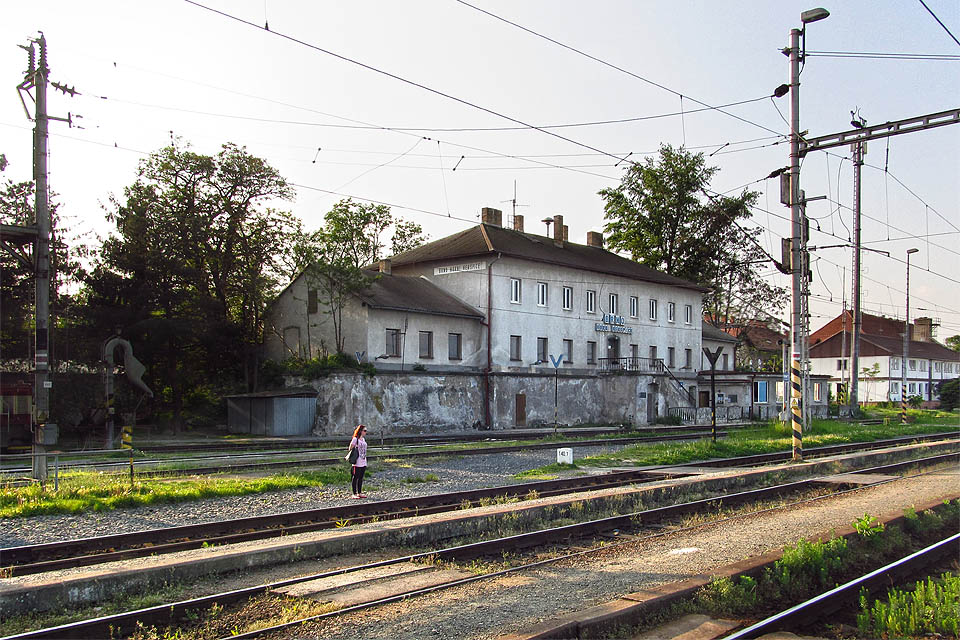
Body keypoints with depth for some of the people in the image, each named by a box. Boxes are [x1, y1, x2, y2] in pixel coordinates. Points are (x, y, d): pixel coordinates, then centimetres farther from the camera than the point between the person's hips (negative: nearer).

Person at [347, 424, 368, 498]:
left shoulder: (363, 439, 13)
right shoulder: (355, 439, -9)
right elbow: (350, 449, -4)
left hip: (363, 462, 7)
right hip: (357, 463, -7)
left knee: (361, 478, 12)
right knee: (355, 478, -1)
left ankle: (360, 493, 18)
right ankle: (354, 493, 3)